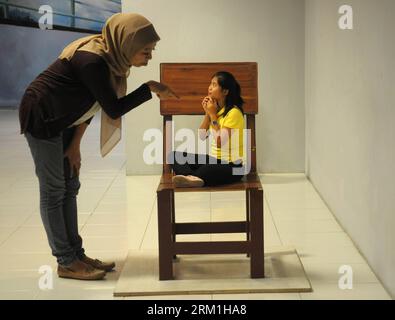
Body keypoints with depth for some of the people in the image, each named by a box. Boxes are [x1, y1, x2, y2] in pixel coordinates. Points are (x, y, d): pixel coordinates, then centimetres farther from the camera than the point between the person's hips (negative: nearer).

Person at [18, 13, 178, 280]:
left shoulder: (112, 58, -2)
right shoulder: (93, 61, -29)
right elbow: (113, 109, -25)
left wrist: (76, 143, 4)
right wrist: (150, 88, -22)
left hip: (63, 121, 9)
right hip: (41, 118, -9)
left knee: (70, 188, 9)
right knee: (53, 190, -4)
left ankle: (76, 254, 15)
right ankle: (66, 263, 1)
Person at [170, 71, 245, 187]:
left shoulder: (234, 112, -15)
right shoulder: (216, 108, 10)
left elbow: (220, 142, -20)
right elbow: (202, 136, 8)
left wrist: (213, 114, -14)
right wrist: (207, 113, -4)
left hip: (231, 166, -10)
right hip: (214, 160, 10)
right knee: (174, 156, -14)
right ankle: (193, 178, -38)